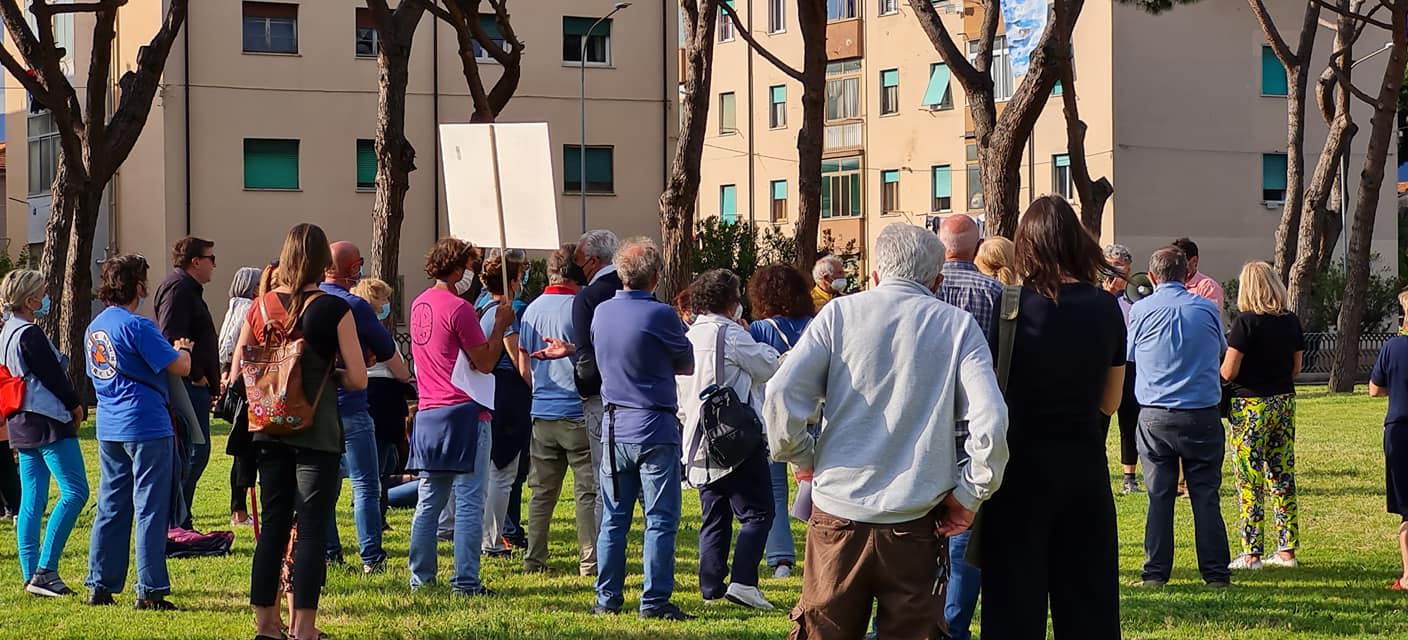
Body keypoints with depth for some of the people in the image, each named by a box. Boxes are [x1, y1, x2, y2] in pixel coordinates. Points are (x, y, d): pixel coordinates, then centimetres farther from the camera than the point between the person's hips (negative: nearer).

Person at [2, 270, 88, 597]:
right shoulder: (29, 334, -15)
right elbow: (52, 375, -14)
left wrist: (68, 405, 16)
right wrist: (75, 405, 2)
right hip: (49, 422, -10)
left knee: (32, 500, 9)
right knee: (75, 491, -9)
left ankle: (31, 575, 8)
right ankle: (45, 570, -15)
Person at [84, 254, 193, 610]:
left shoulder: (94, 328, 12)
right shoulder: (137, 326, -14)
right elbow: (180, 367, -16)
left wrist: (171, 350, 24)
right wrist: (182, 350, 8)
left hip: (109, 429, 8)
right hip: (146, 427, -8)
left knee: (110, 507, 13)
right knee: (150, 510, -3)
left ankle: (100, 586, 15)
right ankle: (149, 591, -2)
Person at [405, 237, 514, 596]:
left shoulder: (420, 304, 12)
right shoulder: (459, 308, -13)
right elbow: (485, 362, -12)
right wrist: (500, 326, -1)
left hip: (428, 414, 8)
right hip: (464, 414, -8)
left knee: (429, 501, 13)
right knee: (468, 502, -4)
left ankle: (420, 577, 16)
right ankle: (465, 581, -5)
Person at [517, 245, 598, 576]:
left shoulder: (532, 310, 8)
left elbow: (524, 367, 14)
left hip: (542, 412, 6)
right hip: (578, 410, -6)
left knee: (542, 490, 11)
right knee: (587, 490, 0)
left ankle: (534, 558, 11)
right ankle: (590, 560, 0)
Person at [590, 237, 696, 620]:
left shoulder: (601, 313, 5)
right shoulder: (660, 315, -13)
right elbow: (688, 366, 0)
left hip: (614, 427, 5)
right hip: (655, 429, -5)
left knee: (613, 519, 11)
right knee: (660, 520, 0)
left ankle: (607, 599, 14)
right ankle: (655, 602, -2)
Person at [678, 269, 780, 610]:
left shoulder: (687, 338, 14)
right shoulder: (731, 334, -11)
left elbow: (680, 401, 18)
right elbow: (771, 367, -2)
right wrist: (748, 336, 10)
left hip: (699, 446, 8)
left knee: (714, 518, 13)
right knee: (757, 512, -4)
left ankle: (711, 588, 11)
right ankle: (742, 582, -16)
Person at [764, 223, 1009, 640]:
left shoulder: (840, 313, 3)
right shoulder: (958, 326, 3)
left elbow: (781, 395, -7)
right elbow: (991, 419, -9)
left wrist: (801, 458, 9)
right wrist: (970, 494, 1)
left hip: (838, 515, 1)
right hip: (916, 524, -1)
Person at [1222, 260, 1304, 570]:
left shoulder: (1245, 322, -14)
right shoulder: (1291, 321, 4)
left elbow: (1228, 372, -14)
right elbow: (1296, 369, 12)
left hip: (1250, 405, -6)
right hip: (1284, 402, 6)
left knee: (1250, 481, -1)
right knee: (1283, 477, 11)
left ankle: (1252, 553, -1)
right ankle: (1287, 550, 14)